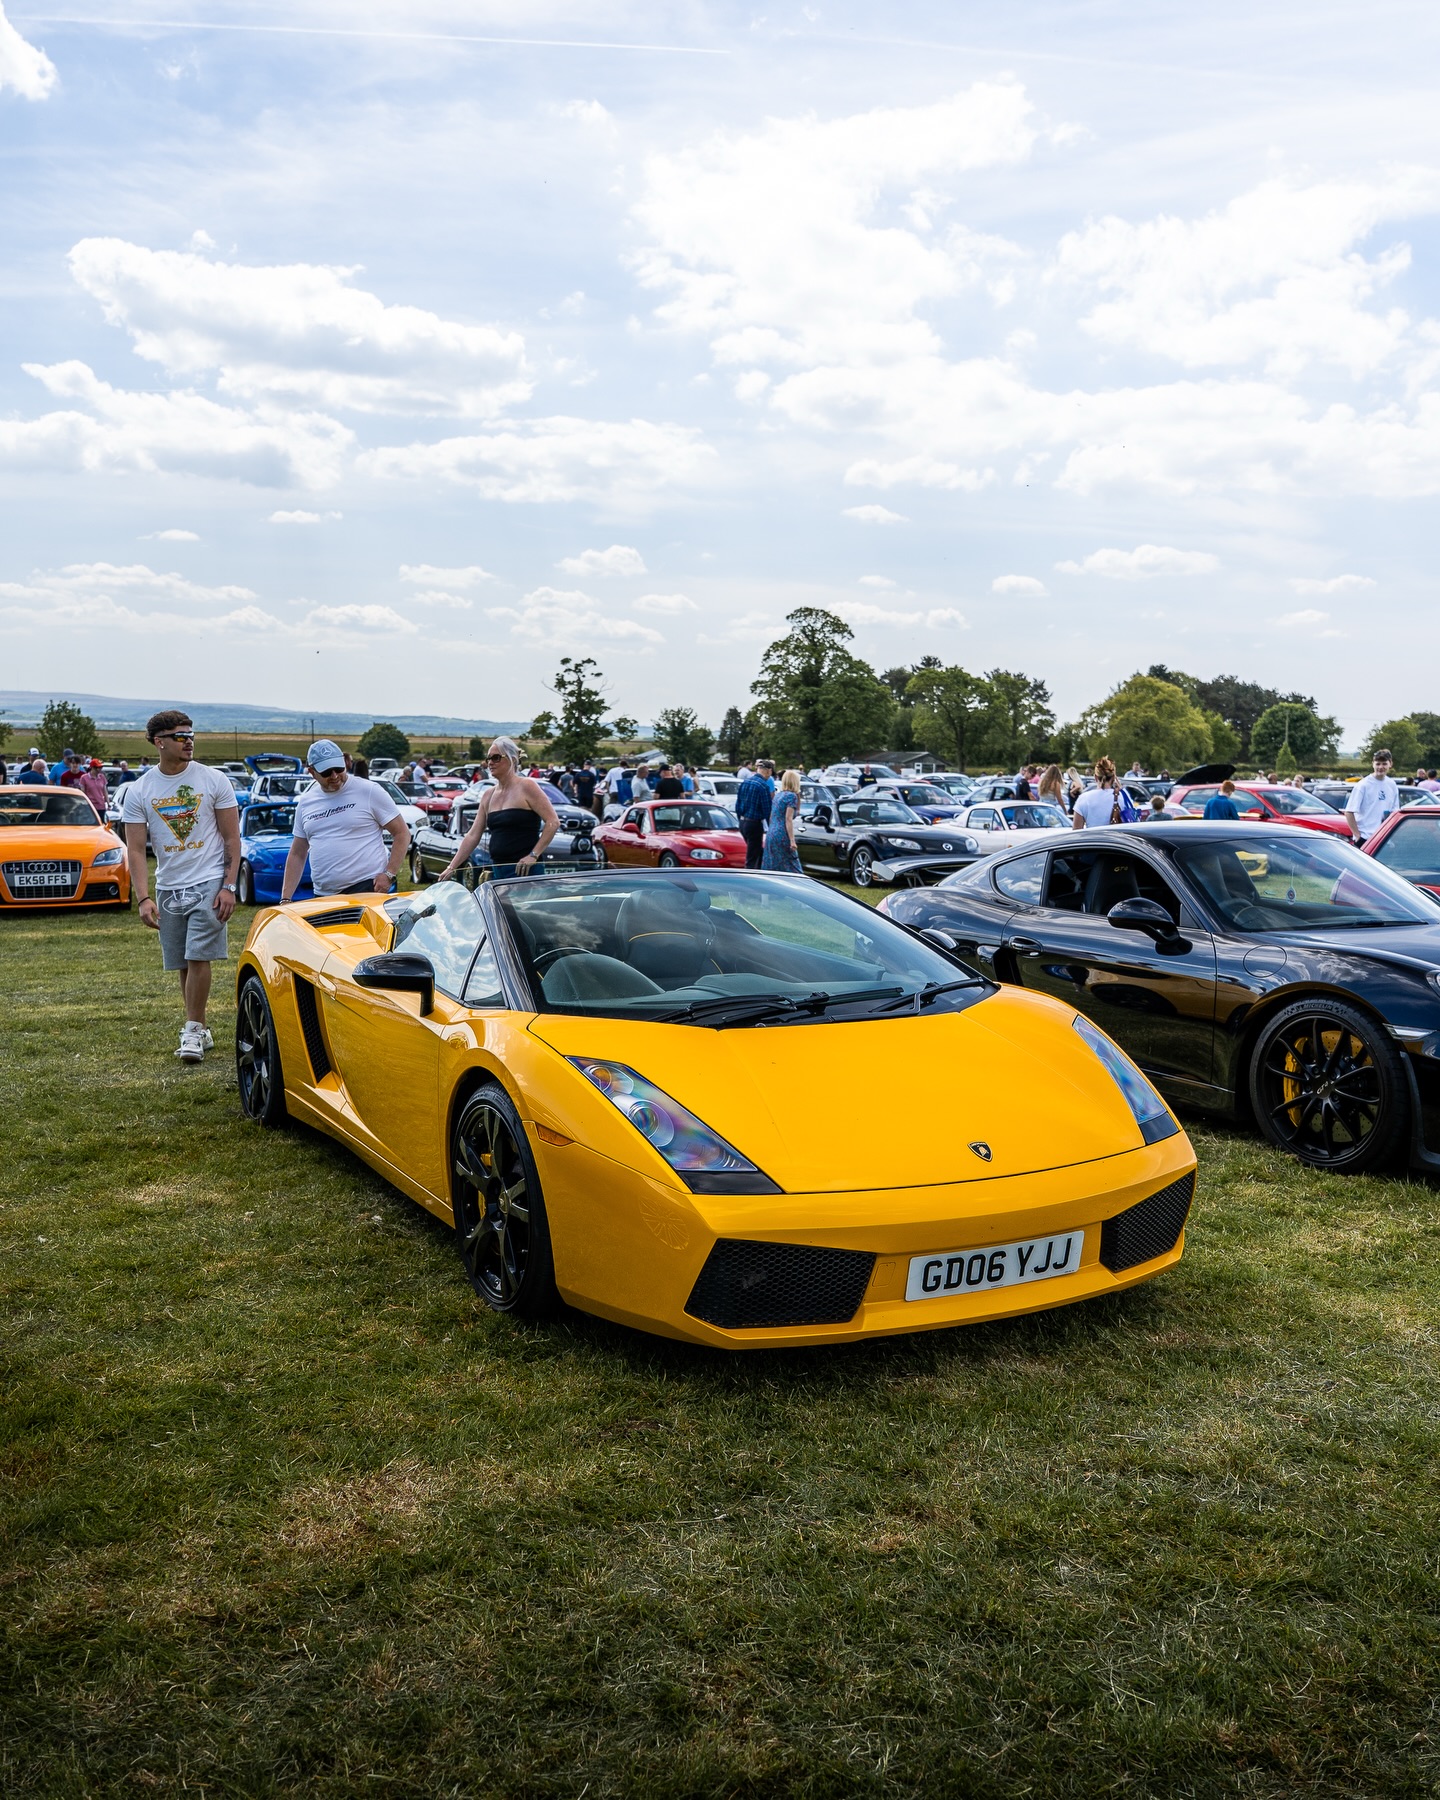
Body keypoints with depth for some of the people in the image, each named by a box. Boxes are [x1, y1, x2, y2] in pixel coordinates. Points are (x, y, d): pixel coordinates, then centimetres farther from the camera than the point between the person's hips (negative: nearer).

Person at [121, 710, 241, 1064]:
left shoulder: (214, 781, -3)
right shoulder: (139, 791, 1)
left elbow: (232, 838, -1)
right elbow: (136, 850, -1)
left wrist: (229, 886, -9)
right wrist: (144, 898, -13)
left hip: (209, 883, -3)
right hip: (168, 888, 3)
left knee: (197, 958, -11)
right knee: (183, 965, 9)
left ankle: (192, 1031, -2)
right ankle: (202, 1030, 21)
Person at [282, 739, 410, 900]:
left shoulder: (370, 791, -1)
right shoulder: (305, 803, 13)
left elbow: (402, 833, 0)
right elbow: (297, 855, 18)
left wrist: (389, 875, -11)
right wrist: (285, 899, 10)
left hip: (366, 888, -5)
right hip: (323, 897, 5)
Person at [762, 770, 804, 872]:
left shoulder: (778, 794, 15)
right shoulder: (792, 796, -7)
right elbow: (788, 819, -14)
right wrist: (792, 840, -16)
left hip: (770, 835, 8)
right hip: (782, 836, -8)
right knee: (791, 868, -6)